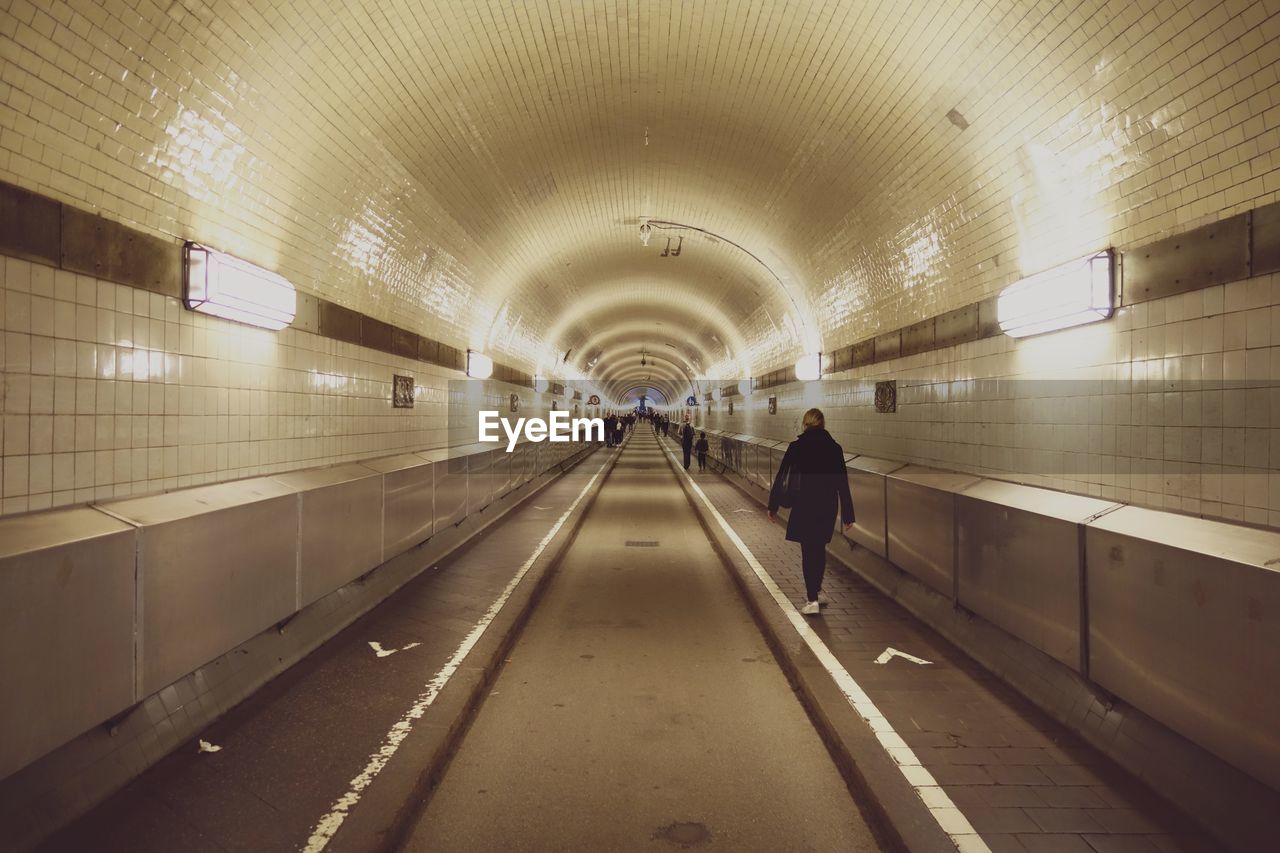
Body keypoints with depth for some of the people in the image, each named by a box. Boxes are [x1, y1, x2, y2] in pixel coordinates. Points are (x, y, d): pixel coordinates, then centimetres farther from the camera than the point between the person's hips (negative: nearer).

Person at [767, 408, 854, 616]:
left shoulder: (796, 447, -7)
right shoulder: (834, 448, -1)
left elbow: (781, 477, -4)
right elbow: (843, 483, 0)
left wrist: (773, 506, 6)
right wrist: (847, 514, 6)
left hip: (804, 505, -3)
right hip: (828, 506, 3)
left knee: (808, 551, 2)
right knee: (819, 548, 19)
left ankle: (812, 600, -3)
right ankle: (817, 591, 32)